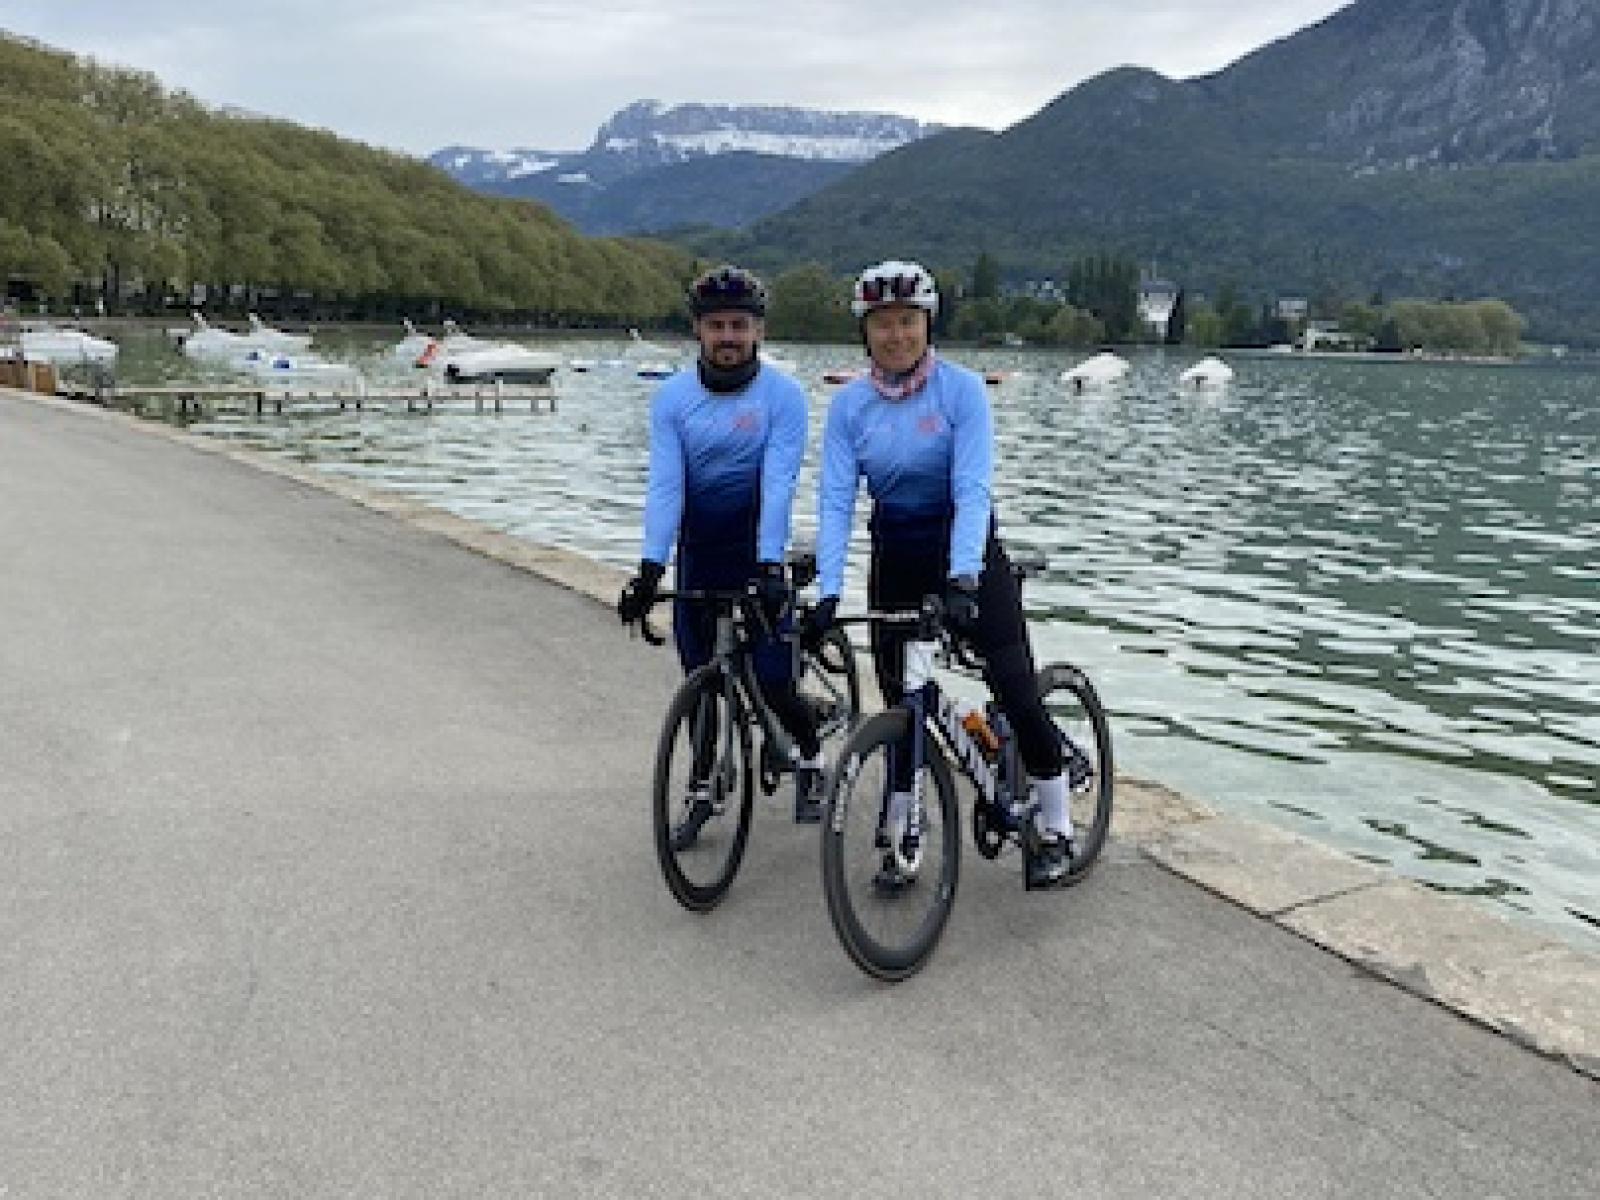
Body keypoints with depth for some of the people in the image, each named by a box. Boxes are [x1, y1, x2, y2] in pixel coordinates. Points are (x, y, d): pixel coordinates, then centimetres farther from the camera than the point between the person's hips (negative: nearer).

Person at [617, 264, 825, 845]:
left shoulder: (783, 396, -9)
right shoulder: (672, 397, -2)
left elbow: (777, 485, -19)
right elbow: (664, 484, -11)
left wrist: (769, 568, -29)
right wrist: (650, 568, -22)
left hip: (758, 559, -3)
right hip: (697, 561, 3)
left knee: (772, 683, -4)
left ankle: (811, 758, 26)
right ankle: (703, 794, 22)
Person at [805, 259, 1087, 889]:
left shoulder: (962, 389, -14)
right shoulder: (849, 404, -5)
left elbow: (973, 489, -24)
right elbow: (835, 499, -12)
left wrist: (961, 581, -36)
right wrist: (829, 593, -24)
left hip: (968, 551, -3)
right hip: (896, 559, 3)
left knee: (1014, 686, -9)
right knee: (899, 700, 6)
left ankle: (1056, 831, 9)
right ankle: (900, 842, 18)